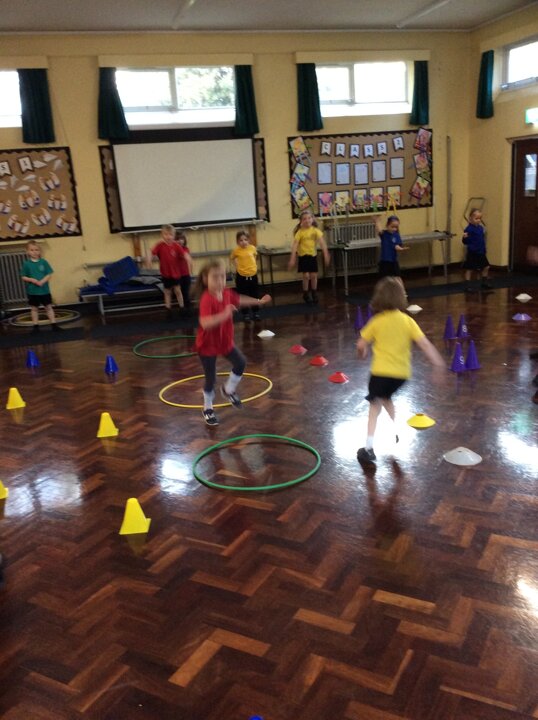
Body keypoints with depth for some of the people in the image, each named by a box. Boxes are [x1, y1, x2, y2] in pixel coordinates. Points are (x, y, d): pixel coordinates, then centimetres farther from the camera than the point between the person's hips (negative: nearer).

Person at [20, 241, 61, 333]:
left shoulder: (43, 262, -3)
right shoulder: (26, 264, -3)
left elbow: (49, 275, -4)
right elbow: (23, 277, -1)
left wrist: (42, 281, -19)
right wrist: (32, 280, -18)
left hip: (44, 290, 0)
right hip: (32, 291, 0)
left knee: (49, 307, 8)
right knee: (34, 308, 10)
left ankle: (53, 324, 14)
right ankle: (35, 326, 19)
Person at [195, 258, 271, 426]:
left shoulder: (226, 293, -7)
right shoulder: (206, 299, -31)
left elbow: (239, 300, 16)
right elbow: (205, 323, -44)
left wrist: (259, 301, 23)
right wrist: (224, 314, -51)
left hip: (225, 341, 7)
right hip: (207, 345, -7)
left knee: (240, 363, 8)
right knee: (211, 379, 3)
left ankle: (228, 390, 33)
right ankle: (208, 409, 26)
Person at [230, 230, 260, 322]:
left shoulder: (252, 248, -7)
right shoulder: (236, 250, -13)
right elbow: (231, 258, 6)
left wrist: (252, 266, 8)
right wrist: (236, 267, -3)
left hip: (253, 275, 2)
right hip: (241, 276, -2)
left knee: (255, 295, 12)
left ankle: (255, 313, 27)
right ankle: (246, 314, 16)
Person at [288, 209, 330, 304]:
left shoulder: (315, 230, -6)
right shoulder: (300, 232, -13)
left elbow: (322, 242, -10)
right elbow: (295, 245, -15)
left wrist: (326, 254, -19)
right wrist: (292, 259, -21)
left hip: (313, 255, 3)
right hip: (303, 256, -3)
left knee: (314, 275, 7)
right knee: (306, 276, -5)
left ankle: (314, 294, 24)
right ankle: (306, 295, 12)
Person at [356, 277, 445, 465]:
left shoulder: (377, 322, -3)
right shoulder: (408, 321, 1)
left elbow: (361, 345, 0)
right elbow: (425, 344, -5)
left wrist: (362, 353, 23)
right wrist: (438, 363, -2)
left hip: (381, 371, -3)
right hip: (402, 373, 4)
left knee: (375, 405, 4)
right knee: (386, 397, 31)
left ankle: (369, 446, -6)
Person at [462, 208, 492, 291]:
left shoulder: (480, 227, 7)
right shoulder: (469, 229, -16)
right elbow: (465, 242, -19)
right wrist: (465, 237, -39)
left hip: (481, 253, 8)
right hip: (472, 253, -8)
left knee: (486, 267, 16)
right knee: (469, 269, 0)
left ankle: (485, 282, 33)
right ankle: (467, 284, 7)